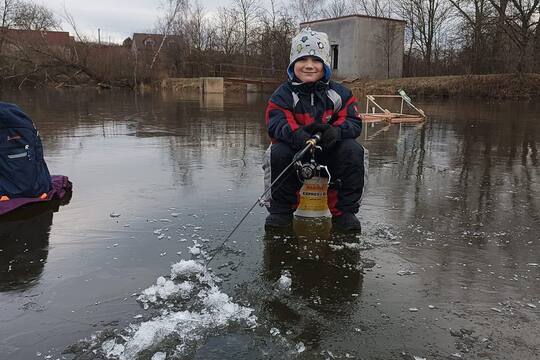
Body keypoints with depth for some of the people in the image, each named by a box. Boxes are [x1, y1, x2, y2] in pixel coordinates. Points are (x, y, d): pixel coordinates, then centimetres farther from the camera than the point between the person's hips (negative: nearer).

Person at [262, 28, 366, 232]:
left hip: (330, 151, 1)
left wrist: (336, 131, -33)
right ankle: (280, 210, -8)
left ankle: (344, 211, -9)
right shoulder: (283, 95, -3)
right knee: (278, 152, -31)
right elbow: (277, 123, -19)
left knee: (353, 150, -26)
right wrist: (298, 134, -43)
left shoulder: (339, 93, 2)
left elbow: (353, 121, -8)